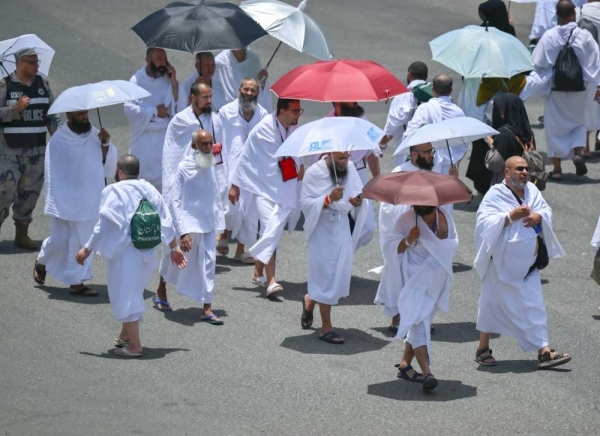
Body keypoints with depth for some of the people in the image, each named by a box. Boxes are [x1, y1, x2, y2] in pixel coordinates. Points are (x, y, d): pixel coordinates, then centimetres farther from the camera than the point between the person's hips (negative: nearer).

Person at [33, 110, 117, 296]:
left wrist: (105, 145, -12)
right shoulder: (58, 141, -9)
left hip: (90, 201, 4)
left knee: (84, 241, 5)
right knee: (60, 240, 3)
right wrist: (57, 203, -11)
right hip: (66, 201, -4)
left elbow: (108, 166, 4)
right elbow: (52, 174, -7)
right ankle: (42, 262, 33)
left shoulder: (95, 135, 2)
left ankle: (76, 282, 12)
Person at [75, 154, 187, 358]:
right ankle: (125, 336, 36)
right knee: (133, 293, 22)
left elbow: (104, 225, -14)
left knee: (126, 296, 0)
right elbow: (166, 221, 11)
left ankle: (134, 345, -1)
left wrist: (87, 249, -6)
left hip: (124, 252, -7)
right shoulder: (149, 189, 7)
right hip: (147, 253, 7)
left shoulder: (114, 191, -11)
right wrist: (174, 248, 22)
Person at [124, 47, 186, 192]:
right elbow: (129, 108, -12)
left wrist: (174, 83, -14)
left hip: (166, 139, 1)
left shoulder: (169, 80, 1)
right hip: (143, 140, -1)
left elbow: (181, 108, -6)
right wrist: (154, 112, -11)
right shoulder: (137, 80, -5)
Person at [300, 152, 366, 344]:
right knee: (327, 276, -3)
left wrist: (359, 201, -14)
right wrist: (328, 199, -29)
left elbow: (359, 191, 10)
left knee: (342, 274, 9)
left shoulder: (350, 168, 0)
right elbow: (305, 203, -15)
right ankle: (326, 328, 6)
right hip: (322, 229, -5)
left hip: (343, 228, 5)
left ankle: (310, 300, 40)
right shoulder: (313, 173, -13)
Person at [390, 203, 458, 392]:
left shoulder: (445, 215, 2)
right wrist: (407, 240, -28)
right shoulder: (407, 219, -11)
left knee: (420, 322, 14)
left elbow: (453, 244, 8)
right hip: (415, 277, -5)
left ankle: (405, 365, 27)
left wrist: (443, 232, -11)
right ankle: (426, 373, -25)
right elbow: (389, 247, -12)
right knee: (419, 321, -16)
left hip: (436, 277, 6)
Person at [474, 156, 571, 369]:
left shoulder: (532, 190, 5)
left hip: (528, 263, 6)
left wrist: (539, 216, -11)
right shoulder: (495, 195, -12)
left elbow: (547, 210, 12)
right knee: (492, 304, 3)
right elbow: (484, 222, -20)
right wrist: (510, 217, -27)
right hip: (503, 262, -6)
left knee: (535, 307, 4)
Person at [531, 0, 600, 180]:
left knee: (555, 127, 11)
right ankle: (578, 153, -2)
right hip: (579, 89, 1)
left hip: (556, 89, -1)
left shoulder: (549, 37, -12)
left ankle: (557, 168, 11)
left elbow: (537, 63, -7)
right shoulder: (584, 36, -10)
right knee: (578, 123, 22)